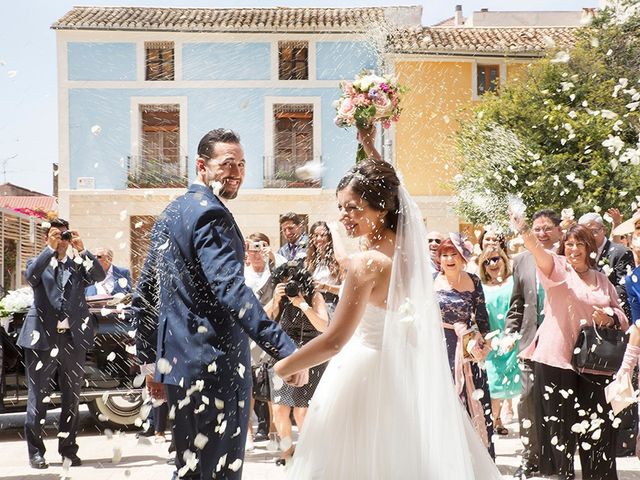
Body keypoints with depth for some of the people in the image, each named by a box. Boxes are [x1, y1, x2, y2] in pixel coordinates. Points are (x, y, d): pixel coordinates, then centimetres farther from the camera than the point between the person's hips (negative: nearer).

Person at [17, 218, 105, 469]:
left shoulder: (78, 263, 12)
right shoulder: (38, 263, 8)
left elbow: (99, 276, -7)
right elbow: (31, 275, -15)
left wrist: (82, 250, -17)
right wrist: (50, 249, -21)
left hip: (73, 338, 2)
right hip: (43, 338, -2)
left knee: (72, 397, 8)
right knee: (38, 396, 0)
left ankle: (68, 449, 16)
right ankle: (36, 452, 5)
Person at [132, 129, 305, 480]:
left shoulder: (170, 214, 15)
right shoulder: (210, 214, -14)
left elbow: (144, 295, 19)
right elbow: (230, 290, -28)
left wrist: (151, 363, 23)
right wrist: (285, 350, -33)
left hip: (178, 363, 10)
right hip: (214, 365, -10)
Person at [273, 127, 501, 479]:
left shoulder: (366, 263, -21)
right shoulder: (406, 245, 0)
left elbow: (334, 341, -19)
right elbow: (385, 186, 22)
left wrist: (284, 367, -7)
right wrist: (369, 146, 25)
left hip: (363, 372, -8)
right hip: (403, 370, 8)